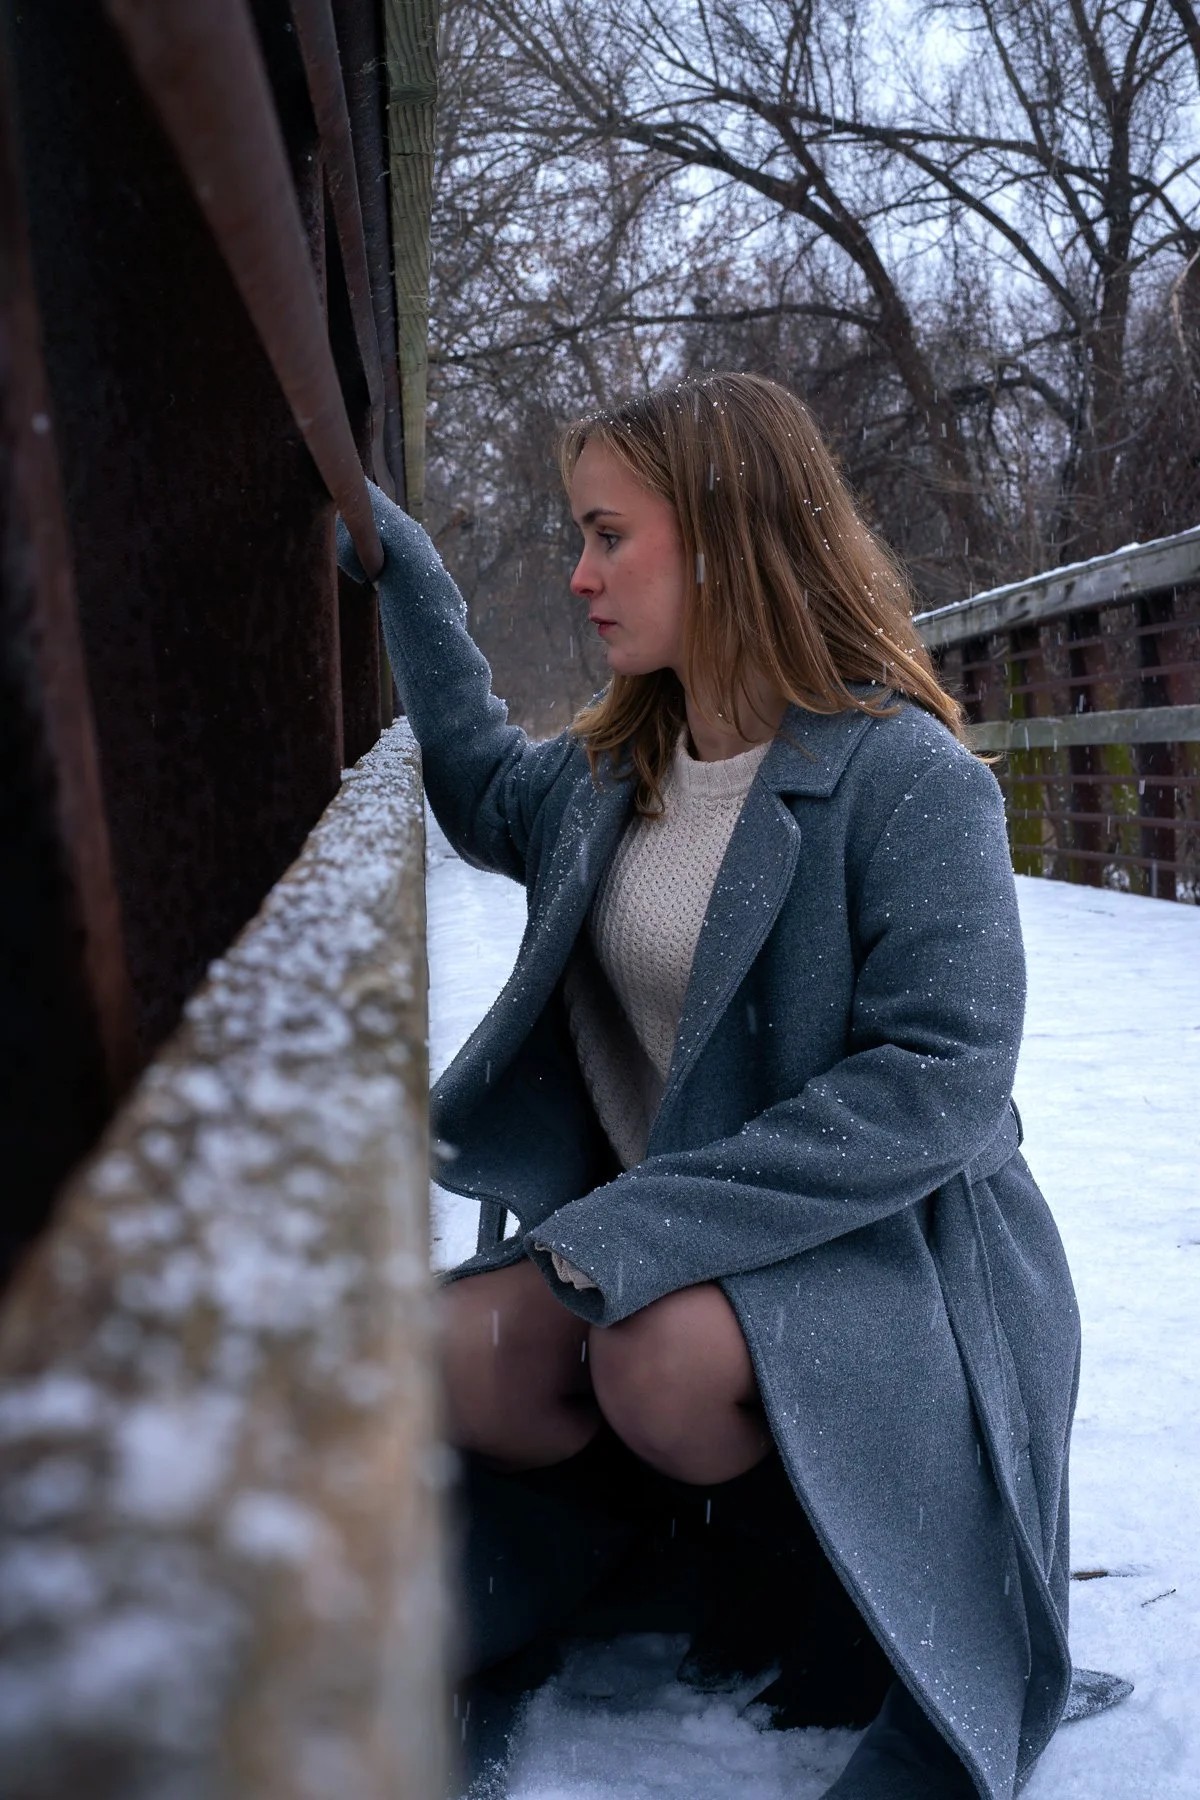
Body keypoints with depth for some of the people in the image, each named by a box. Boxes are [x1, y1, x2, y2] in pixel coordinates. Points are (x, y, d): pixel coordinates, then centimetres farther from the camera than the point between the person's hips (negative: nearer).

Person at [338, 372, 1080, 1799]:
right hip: (660, 1235, 6)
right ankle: (690, 1505, 7)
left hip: (882, 1247, -6)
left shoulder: (906, 777, -17)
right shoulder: (612, 769, 6)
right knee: (458, 1357, -19)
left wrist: (657, 1216, -27)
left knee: (670, 1354, -34)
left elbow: (940, 1082, -23)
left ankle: (810, 1562, -1)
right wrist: (399, 566, 23)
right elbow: (482, 790, 28)